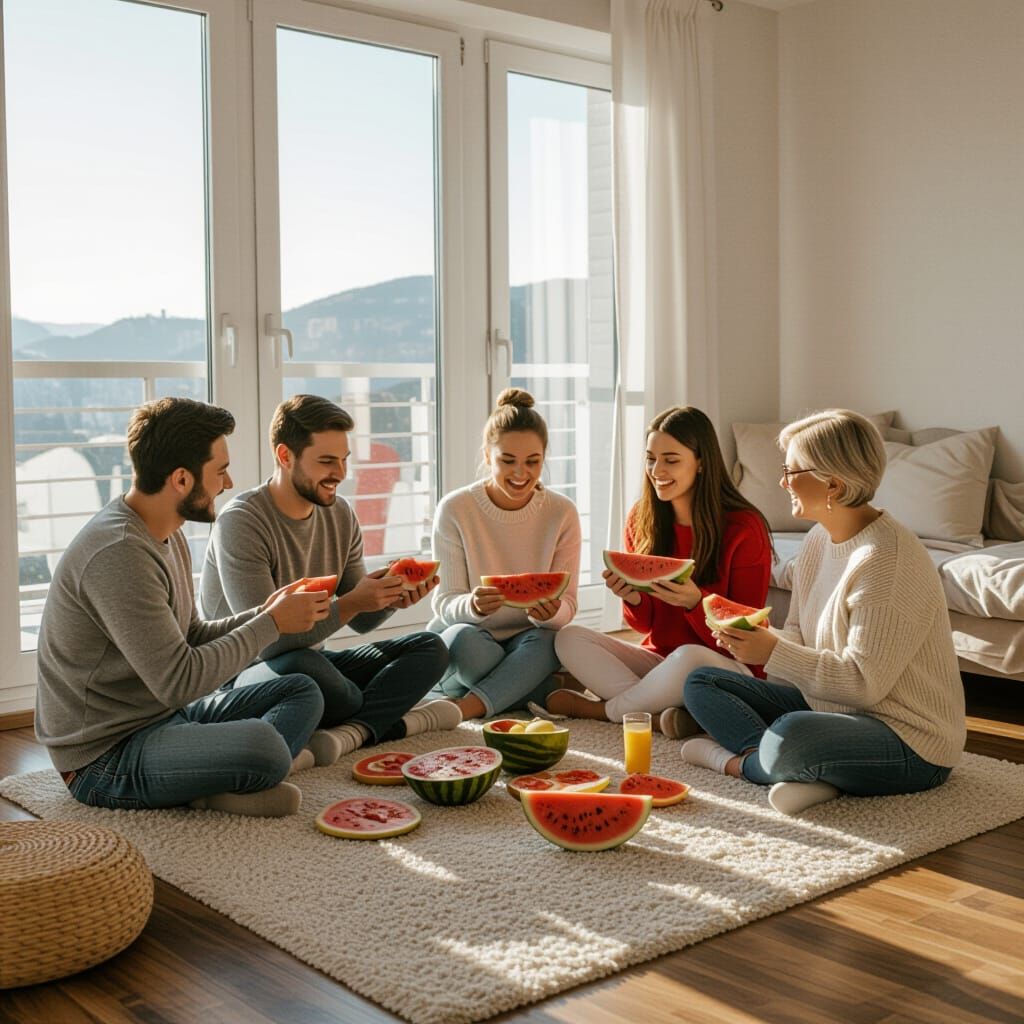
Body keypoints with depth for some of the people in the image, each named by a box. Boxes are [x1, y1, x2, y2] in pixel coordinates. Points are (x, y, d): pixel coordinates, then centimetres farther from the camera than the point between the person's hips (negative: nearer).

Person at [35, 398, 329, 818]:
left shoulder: (166, 534, 9)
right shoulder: (118, 554, -24)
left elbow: (192, 638, 16)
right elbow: (179, 680, -25)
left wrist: (264, 612, 0)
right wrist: (271, 624, -15)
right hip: (107, 756, -11)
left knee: (303, 692, 6)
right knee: (263, 744, -35)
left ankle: (216, 782, -13)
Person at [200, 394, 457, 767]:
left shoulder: (340, 515, 4)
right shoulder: (242, 522, -19)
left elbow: (361, 621, 8)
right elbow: (267, 640, -26)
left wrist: (391, 599, -14)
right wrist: (350, 603, -33)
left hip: (312, 660, 7)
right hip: (248, 673, -7)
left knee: (430, 648, -7)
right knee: (300, 667, -40)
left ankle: (351, 731, -31)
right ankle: (397, 718, -11)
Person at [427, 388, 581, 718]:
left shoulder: (562, 513, -5)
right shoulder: (455, 509, -10)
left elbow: (567, 605, -6)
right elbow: (444, 604, -10)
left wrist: (550, 613, -32)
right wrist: (473, 606, -36)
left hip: (529, 643, 1)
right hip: (465, 637, -1)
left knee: (544, 643, -34)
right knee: (466, 641, -36)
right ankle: (552, 692, -17)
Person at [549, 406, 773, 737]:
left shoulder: (744, 528, -13)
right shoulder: (641, 519, 2)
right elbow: (644, 624, 7)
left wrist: (695, 601, -29)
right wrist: (632, 599, -17)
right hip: (657, 658, 5)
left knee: (689, 659, -38)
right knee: (569, 638, -13)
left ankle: (602, 709, -11)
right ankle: (661, 716, -26)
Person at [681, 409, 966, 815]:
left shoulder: (887, 560, -23)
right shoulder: (819, 539, 5)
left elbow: (864, 683, -25)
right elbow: (798, 635, 11)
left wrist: (773, 651, -25)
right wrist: (753, 637, -10)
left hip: (911, 743, -10)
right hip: (828, 706, 10)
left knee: (790, 735, -40)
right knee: (702, 683, 5)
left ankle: (735, 759, -4)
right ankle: (804, 773, -16)